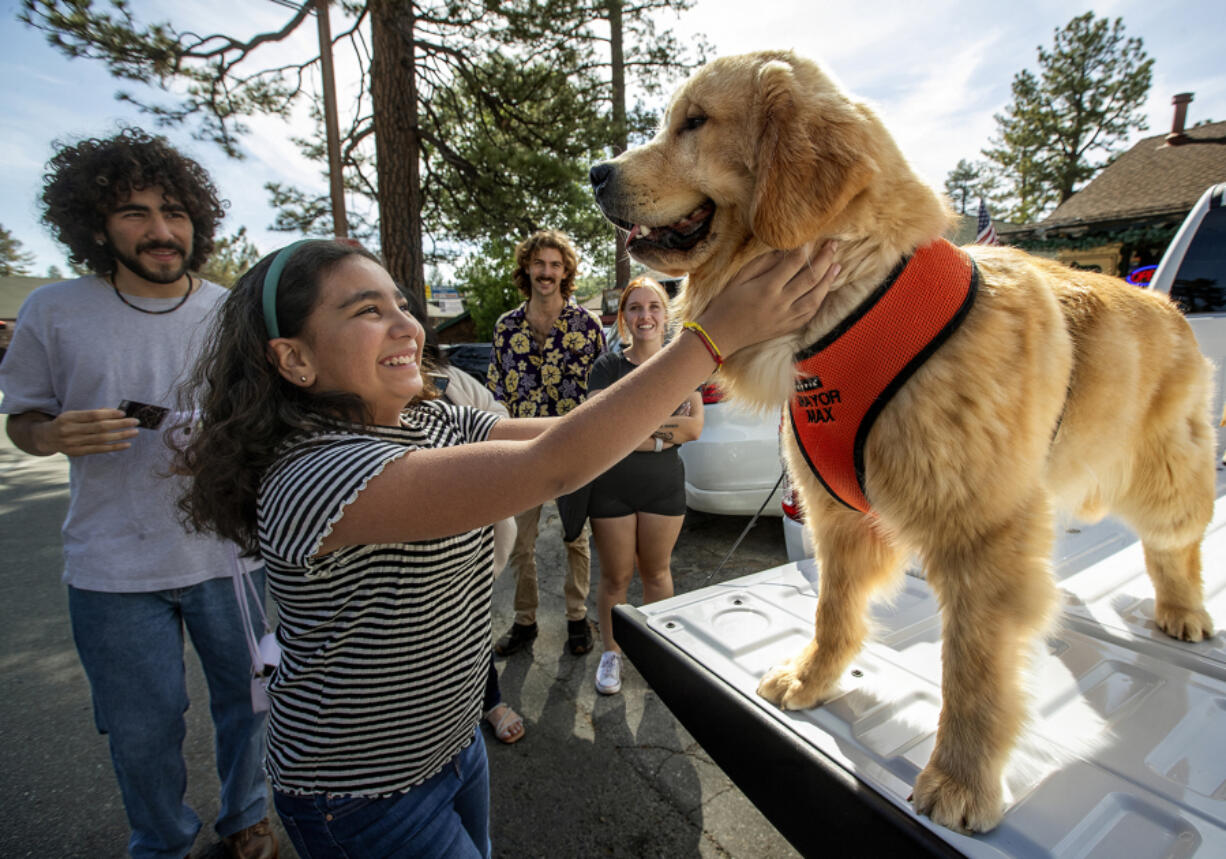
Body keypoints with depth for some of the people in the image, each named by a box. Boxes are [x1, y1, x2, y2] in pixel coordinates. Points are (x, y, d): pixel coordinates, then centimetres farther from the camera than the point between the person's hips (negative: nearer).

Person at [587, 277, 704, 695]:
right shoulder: (608, 366, -4)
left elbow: (694, 428, -8)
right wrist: (664, 427, -13)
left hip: (665, 487, 2)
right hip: (612, 487, -1)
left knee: (656, 572, 16)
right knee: (615, 577, 10)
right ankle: (610, 652, 32)